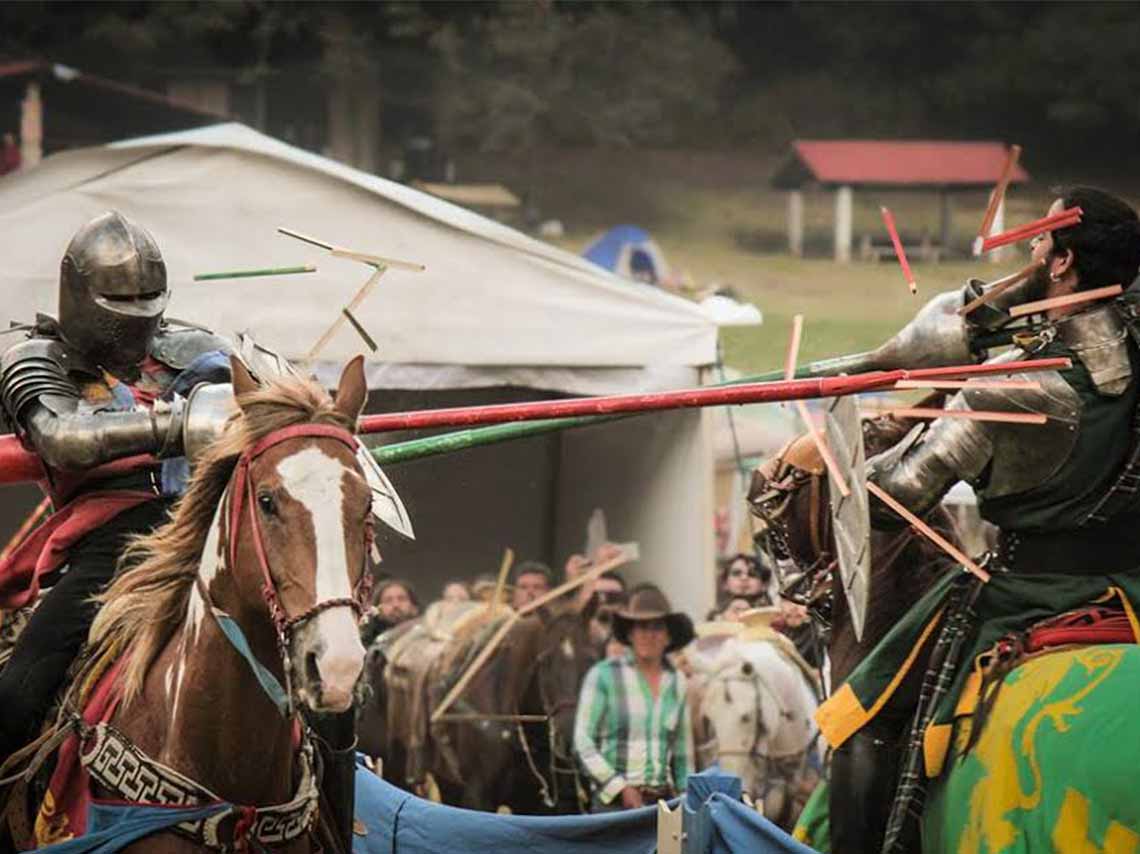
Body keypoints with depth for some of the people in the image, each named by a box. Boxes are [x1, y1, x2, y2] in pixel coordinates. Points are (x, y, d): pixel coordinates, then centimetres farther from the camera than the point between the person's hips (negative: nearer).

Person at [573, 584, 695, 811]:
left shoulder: (677, 682, 13)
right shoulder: (603, 675, 1)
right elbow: (583, 744, -1)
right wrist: (620, 788, -7)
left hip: (663, 801, 4)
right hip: (614, 801, -4)